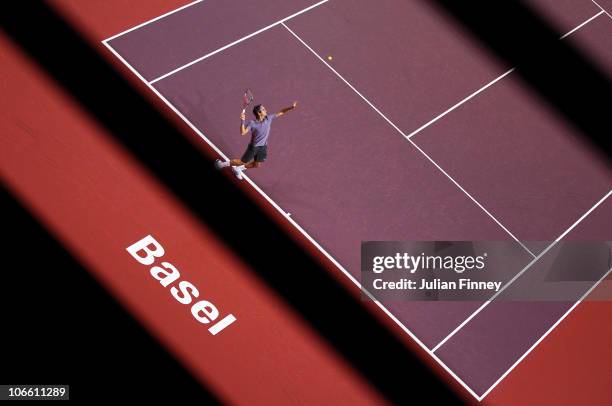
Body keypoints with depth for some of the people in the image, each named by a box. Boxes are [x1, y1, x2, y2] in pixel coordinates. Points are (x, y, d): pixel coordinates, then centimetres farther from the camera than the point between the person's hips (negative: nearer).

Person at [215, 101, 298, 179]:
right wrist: (242, 121, -46)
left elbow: (280, 113, -2)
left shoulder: (269, 118, -10)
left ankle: (238, 168, 40)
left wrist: (291, 107, -10)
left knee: (256, 165, 16)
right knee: (242, 162, 7)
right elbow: (243, 133, -34)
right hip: (253, 146, -5)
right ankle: (224, 163, 30)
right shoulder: (252, 123, -24)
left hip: (263, 147, 6)